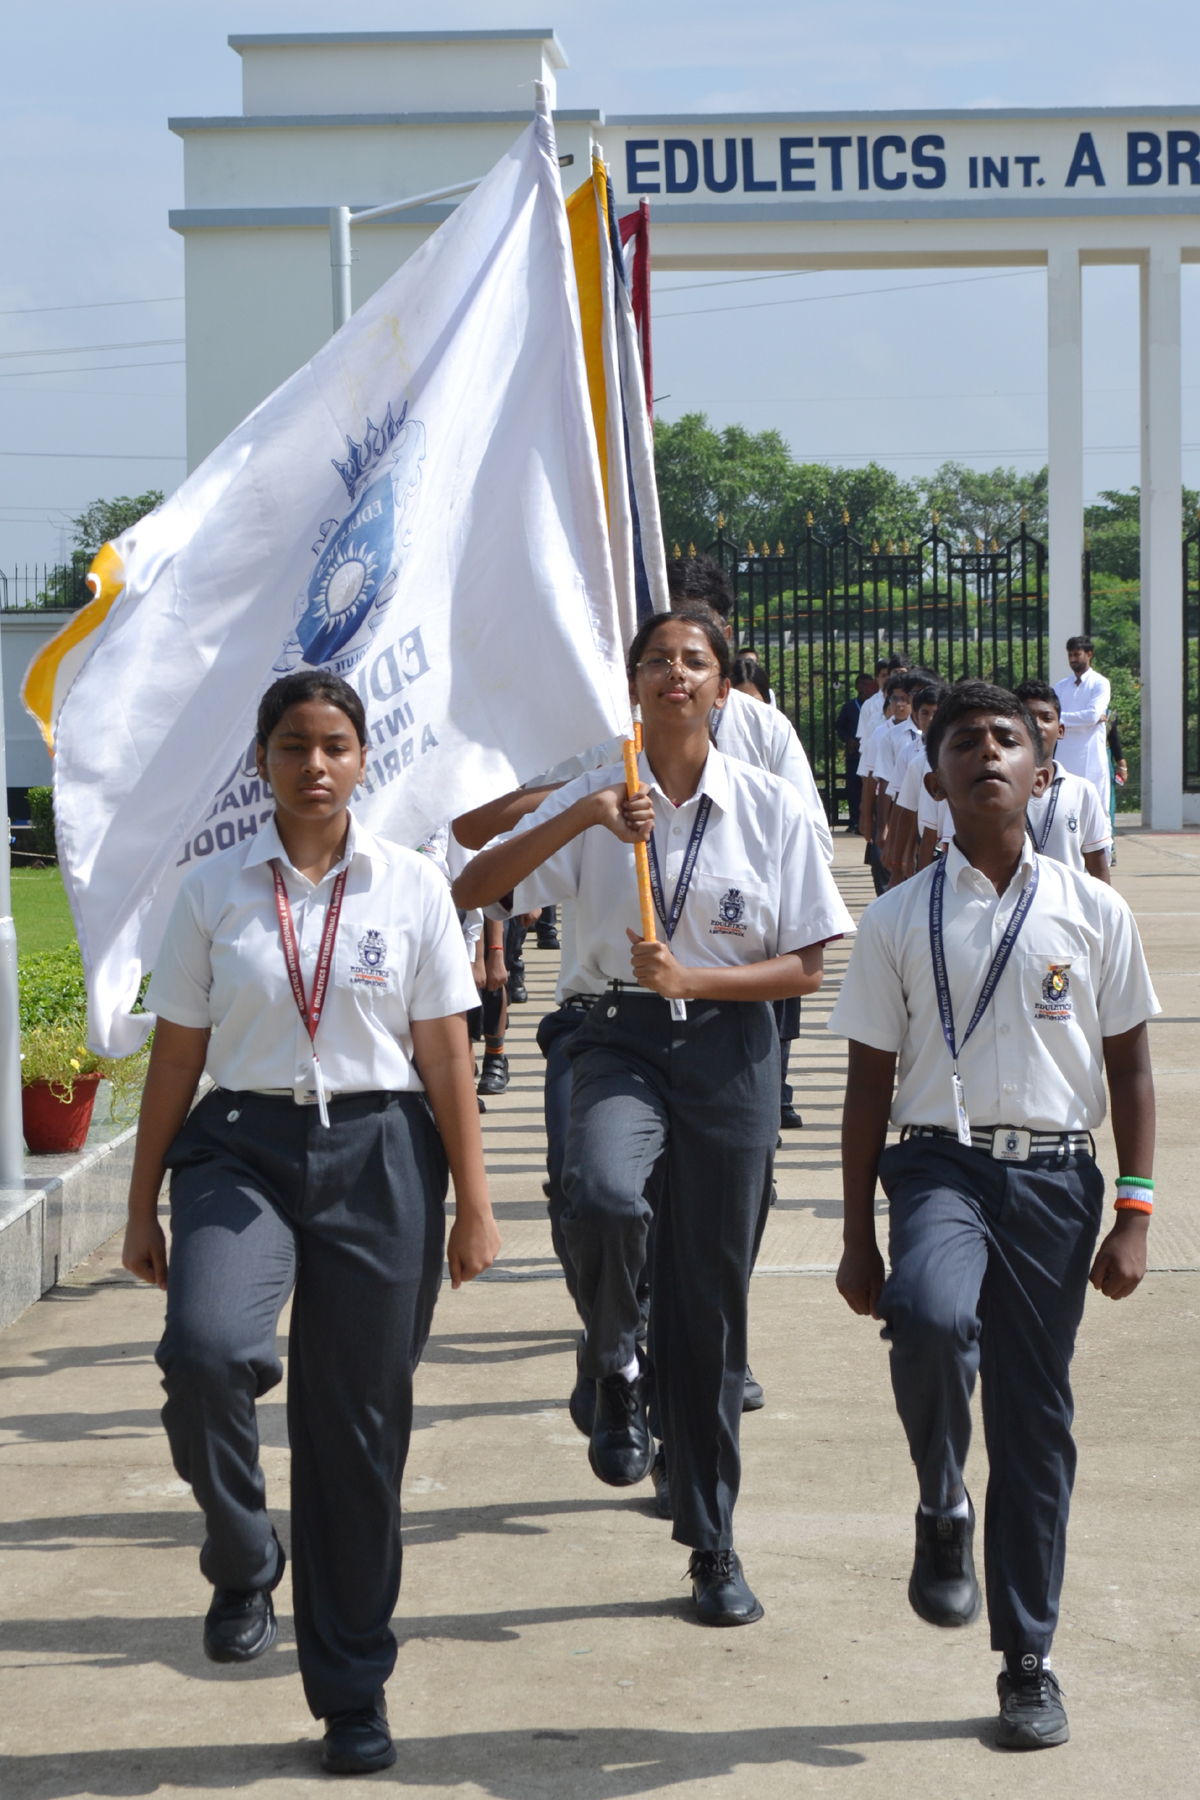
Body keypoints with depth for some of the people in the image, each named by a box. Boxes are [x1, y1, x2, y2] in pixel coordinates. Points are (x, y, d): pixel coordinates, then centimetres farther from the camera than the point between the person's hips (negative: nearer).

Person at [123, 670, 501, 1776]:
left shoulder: (411, 887, 3)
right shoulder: (215, 894, 5)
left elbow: (445, 1055, 3)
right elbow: (176, 1058, 7)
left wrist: (473, 1205, 1)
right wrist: (144, 1208, 7)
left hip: (377, 1157, 0)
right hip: (244, 1150, 0)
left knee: (359, 1425, 5)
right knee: (205, 1350, -28)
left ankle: (352, 1688, 20)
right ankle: (244, 1561, 1)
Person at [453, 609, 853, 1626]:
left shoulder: (772, 808, 0)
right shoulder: (593, 800, 3)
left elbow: (805, 968, 0)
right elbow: (473, 890, -9)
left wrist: (694, 977, -14)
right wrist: (582, 816, -19)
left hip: (729, 1046, 0)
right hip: (619, 1038, 0)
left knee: (710, 1295, 4)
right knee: (603, 1199, -33)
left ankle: (713, 1544, 17)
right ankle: (614, 1370, 0)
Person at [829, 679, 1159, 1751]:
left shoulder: (1093, 912, 4)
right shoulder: (898, 922, 3)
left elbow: (1130, 1068, 9)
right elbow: (871, 1085, 7)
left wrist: (1134, 1213, 1)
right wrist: (858, 1239, 5)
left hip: (1054, 1177, 1)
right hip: (941, 1161, -1)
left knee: (1037, 1418, 5)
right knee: (932, 1318, -32)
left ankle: (1029, 1662, 18)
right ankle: (943, 1510, -3)